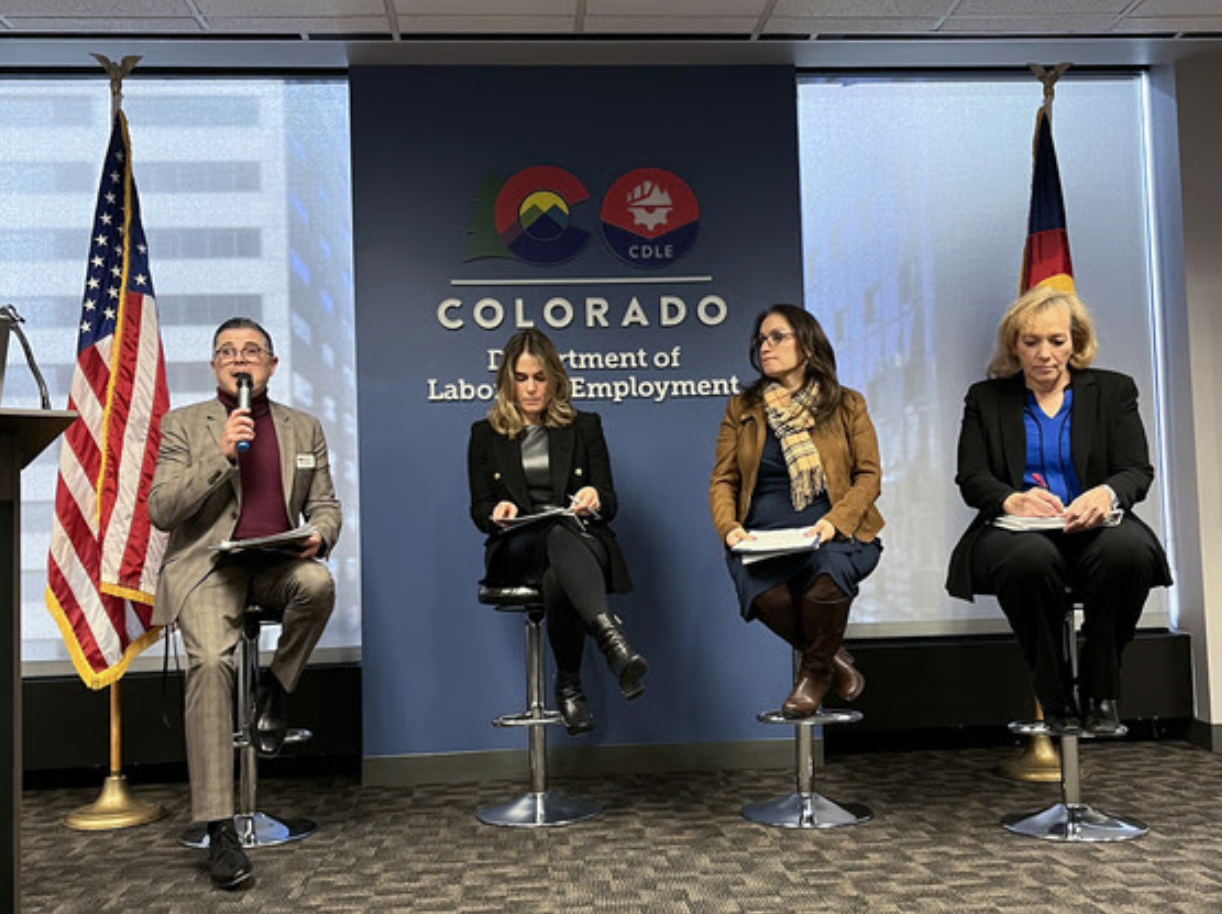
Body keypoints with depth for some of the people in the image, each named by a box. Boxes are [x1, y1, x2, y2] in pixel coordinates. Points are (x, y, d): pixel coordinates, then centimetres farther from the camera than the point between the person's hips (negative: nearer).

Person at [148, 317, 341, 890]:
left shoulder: (304, 428, 16)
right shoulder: (183, 425, 8)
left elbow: (324, 505, 18)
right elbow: (160, 511, -3)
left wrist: (319, 535, -7)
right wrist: (222, 456, -14)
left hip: (276, 563, 2)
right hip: (208, 565, -2)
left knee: (318, 583, -34)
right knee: (210, 660, -28)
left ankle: (275, 688, -5)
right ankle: (218, 828, -24)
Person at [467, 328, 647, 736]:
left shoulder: (585, 427, 19)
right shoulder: (486, 435, 19)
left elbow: (610, 503, 11)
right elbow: (479, 509, 13)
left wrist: (595, 500, -15)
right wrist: (498, 514, -13)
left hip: (581, 541, 1)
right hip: (516, 552, -1)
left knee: (558, 579, -40)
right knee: (560, 534, -40)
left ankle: (569, 686, -36)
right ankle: (612, 638, -59)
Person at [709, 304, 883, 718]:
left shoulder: (847, 405, 12)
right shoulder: (741, 409, 16)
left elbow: (869, 474, 5)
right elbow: (722, 480, 11)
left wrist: (835, 520, -13)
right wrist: (729, 526, -9)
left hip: (832, 534, -1)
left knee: (825, 574, -36)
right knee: (764, 592, -33)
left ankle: (815, 670, -2)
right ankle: (834, 658, 2)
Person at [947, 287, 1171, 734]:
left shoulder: (1113, 390, 16)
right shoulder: (986, 398, 15)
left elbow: (1138, 471, 5)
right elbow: (970, 478, 3)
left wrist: (1108, 493, -21)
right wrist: (1011, 500, -21)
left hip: (1093, 528, 1)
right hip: (1017, 531, -1)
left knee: (1128, 550, -35)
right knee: (1030, 556, -38)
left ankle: (1099, 692, -15)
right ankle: (1056, 698, -19)